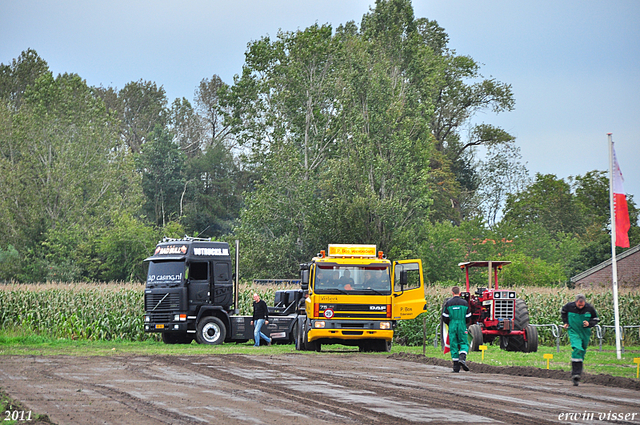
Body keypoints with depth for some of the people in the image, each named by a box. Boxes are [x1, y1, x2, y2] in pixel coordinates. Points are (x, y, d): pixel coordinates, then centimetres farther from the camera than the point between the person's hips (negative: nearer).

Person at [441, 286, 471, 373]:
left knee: (453, 345, 5)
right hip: (462, 327, 0)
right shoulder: (465, 303, 0)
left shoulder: (448, 303, -3)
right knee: (464, 343, 11)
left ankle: (456, 367, 4)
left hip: (452, 326, 0)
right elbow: (468, 318, 3)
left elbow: (445, 318, -3)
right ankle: (462, 358, -18)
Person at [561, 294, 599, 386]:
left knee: (582, 351, 11)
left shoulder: (589, 308, -9)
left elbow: (596, 319, 5)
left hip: (585, 333, 3)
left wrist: (589, 324, -14)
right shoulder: (569, 306, -10)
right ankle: (576, 373, -26)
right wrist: (565, 322, 7)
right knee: (577, 349, -23)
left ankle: (577, 371, 28)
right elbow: (563, 312, 14)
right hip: (574, 332, -3)